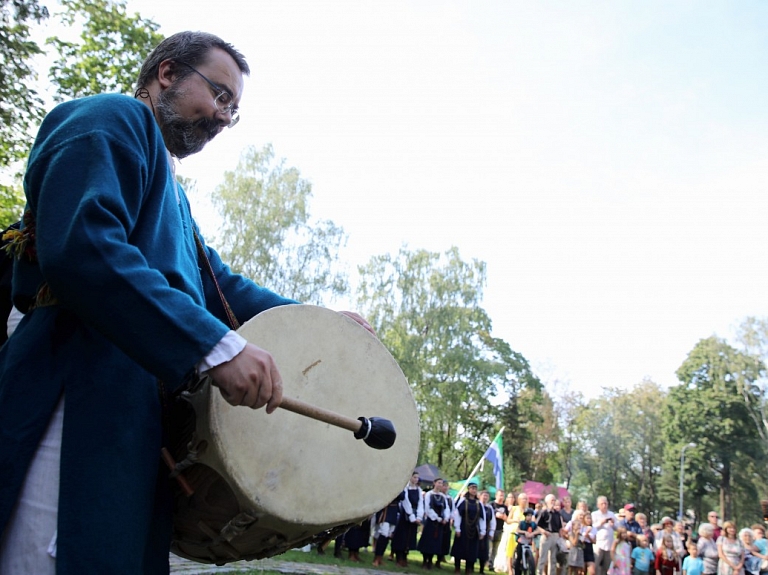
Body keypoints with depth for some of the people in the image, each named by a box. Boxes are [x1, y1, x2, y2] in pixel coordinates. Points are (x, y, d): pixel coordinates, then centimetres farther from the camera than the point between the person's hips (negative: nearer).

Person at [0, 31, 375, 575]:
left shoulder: (170, 188, 27)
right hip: (85, 403, -10)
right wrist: (217, 345, -27)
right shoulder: (113, 119, -3)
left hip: (137, 419, 10)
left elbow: (214, 281, 20)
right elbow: (79, 247, -22)